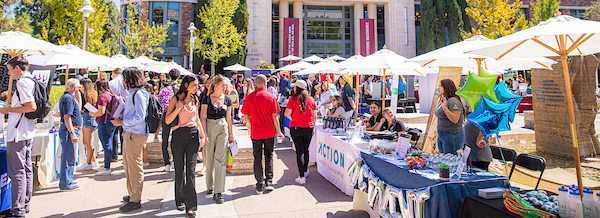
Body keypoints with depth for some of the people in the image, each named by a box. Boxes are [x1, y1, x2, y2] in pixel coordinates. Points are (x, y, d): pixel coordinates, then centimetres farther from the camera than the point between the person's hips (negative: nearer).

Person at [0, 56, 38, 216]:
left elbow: (32, 107, -22)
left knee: (17, 172, -6)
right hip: (28, 133, 10)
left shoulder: (22, 82, -14)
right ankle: (25, 203, 23)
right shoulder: (31, 81, 14)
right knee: (26, 169, 14)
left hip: (17, 134, -10)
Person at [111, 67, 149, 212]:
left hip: (135, 134, -10)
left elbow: (139, 117, -21)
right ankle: (132, 195, 30)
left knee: (135, 167, -4)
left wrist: (121, 122, -15)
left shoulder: (139, 94, -15)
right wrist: (121, 120, 13)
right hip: (128, 133, 10)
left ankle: (135, 200, 4)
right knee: (127, 165, 17)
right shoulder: (132, 93, 14)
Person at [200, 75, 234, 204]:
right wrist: (204, 133, -11)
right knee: (209, 159, 6)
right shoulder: (207, 99, 0)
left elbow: (228, 118, 12)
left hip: (223, 129, 1)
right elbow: (203, 117, -2)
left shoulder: (227, 100, 8)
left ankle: (218, 192, -6)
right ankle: (210, 186, 26)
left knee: (220, 159, -7)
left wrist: (231, 134, 11)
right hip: (209, 128, -1)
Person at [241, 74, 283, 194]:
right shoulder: (271, 97, -6)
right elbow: (274, 116, -5)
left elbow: (246, 116, 2)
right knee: (269, 156, 14)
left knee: (257, 158, 7)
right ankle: (268, 182, 11)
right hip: (269, 132, 0)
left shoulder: (249, 98, -4)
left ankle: (260, 185, 9)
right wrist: (278, 131, 4)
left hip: (255, 132, 0)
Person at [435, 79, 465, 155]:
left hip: (452, 136, -9)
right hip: (441, 135, 10)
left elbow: (455, 120, -24)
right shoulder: (444, 101, 13)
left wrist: (445, 108, -30)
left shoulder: (453, 101, -16)